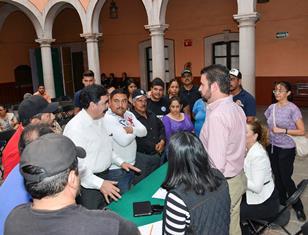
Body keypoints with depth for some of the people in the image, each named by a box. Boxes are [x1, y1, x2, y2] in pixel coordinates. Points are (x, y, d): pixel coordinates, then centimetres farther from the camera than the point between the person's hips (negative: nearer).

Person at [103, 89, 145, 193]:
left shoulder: (129, 114, 6)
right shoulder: (108, 118, -19)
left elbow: (143, 132, 0)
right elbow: (124, 140, -27)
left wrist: (132, 129, -19)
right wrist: (135, 131, -8)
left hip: (131, 165, 8)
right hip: (117, 169, -8)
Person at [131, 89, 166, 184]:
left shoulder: (151, 115, 14)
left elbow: (161, 127, 21)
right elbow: (138, 140, -20)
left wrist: (162, 141, 1)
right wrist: (154, 147, -12)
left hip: (157, 154, 8)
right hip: (142, 156, -8)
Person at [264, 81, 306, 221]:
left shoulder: (293, 109, -13)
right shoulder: (271, 108, 3)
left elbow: (302, 131, -14)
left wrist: (283, 131, -21)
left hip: (287, 149, -5)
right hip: (272, 147, 5)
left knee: (286, 178, 1)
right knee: (277, 176, 15)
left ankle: (298, 207, 22)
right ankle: (282, 201, 35)